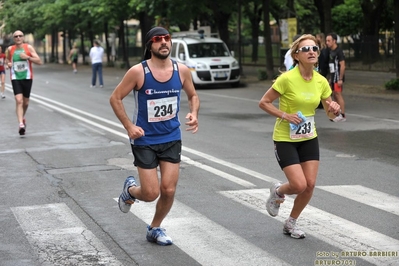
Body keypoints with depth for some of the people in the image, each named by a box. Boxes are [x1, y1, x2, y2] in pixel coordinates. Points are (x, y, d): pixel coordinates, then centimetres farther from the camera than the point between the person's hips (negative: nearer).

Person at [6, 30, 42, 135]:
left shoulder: (28, 47, -4)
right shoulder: (10, 49, 2)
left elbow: (39, 61, -8)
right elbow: (7, 58, 23)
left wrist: (27, 57, -21)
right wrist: (8, 63, 0)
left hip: (27, 78, 1)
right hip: (15, 78, -1)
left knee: (25, 102, 13)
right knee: (19, 101, -17)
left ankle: (22, 117, 42)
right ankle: (21, 124, -25)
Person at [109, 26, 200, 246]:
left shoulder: (181, 70, -4)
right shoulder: (138, 71, -15)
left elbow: (193, 96, 13)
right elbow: (115, 98, -6)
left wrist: (194, 114, -7)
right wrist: (129, 126, -14)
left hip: (171, 139, 3)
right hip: (145, 140, -3)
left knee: (169, 190, 1)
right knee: (151, 193, -4)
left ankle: (155, 228, 26)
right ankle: (130, 189, 33)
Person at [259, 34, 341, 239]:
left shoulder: (321, 82, -4)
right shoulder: (287, 79, -20)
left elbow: (330, 114, 6)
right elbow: (263, 103, -12)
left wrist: (334, 110, -17)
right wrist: (284, 115, -23)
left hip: (309, 139, 5)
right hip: (285, 139, -5)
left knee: (310, 185, 1)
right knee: (299, 185, -13)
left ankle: (291, 223, 24)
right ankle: (277, 192, 24)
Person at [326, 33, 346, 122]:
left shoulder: (338, 51, -13)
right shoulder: (331, 51, 14)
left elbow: (342, 65, -18)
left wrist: (340, 79, -22)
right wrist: (330, 78, 19)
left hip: (338, 77, -9)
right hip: (333, 77, 9)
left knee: (338, 95, -9)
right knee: (335, 95, 10)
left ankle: (342, 115, -6)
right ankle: (337, 114, 16)